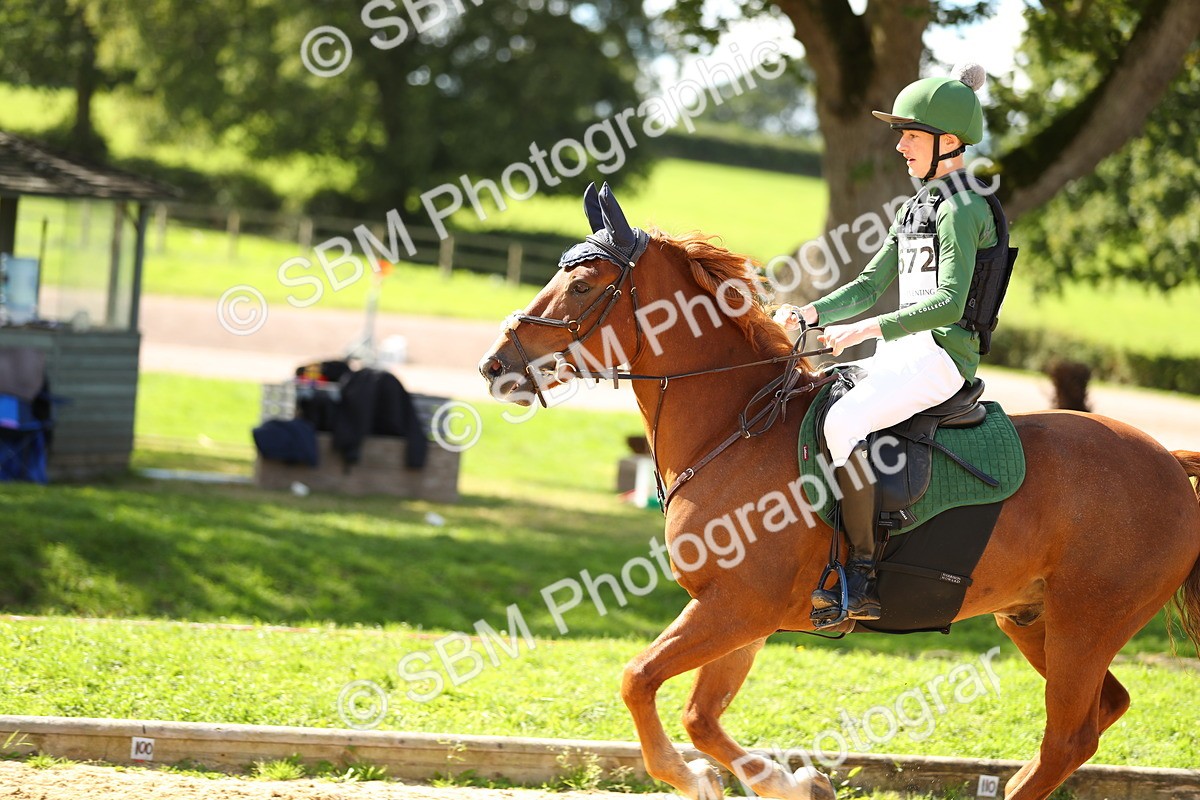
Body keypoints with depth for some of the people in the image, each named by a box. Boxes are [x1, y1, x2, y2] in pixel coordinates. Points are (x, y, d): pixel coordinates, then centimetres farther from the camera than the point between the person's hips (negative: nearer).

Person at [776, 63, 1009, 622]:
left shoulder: (962, 209, -11)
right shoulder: (917, 205, 19)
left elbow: (948, 301, -22)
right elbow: (871, 286, 19)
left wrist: (867, 330, -29)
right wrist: (807, 315, 3)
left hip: (939, 356, -10)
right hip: (903, 351, 10)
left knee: (843, 421, -31)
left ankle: (861, 579, -31)